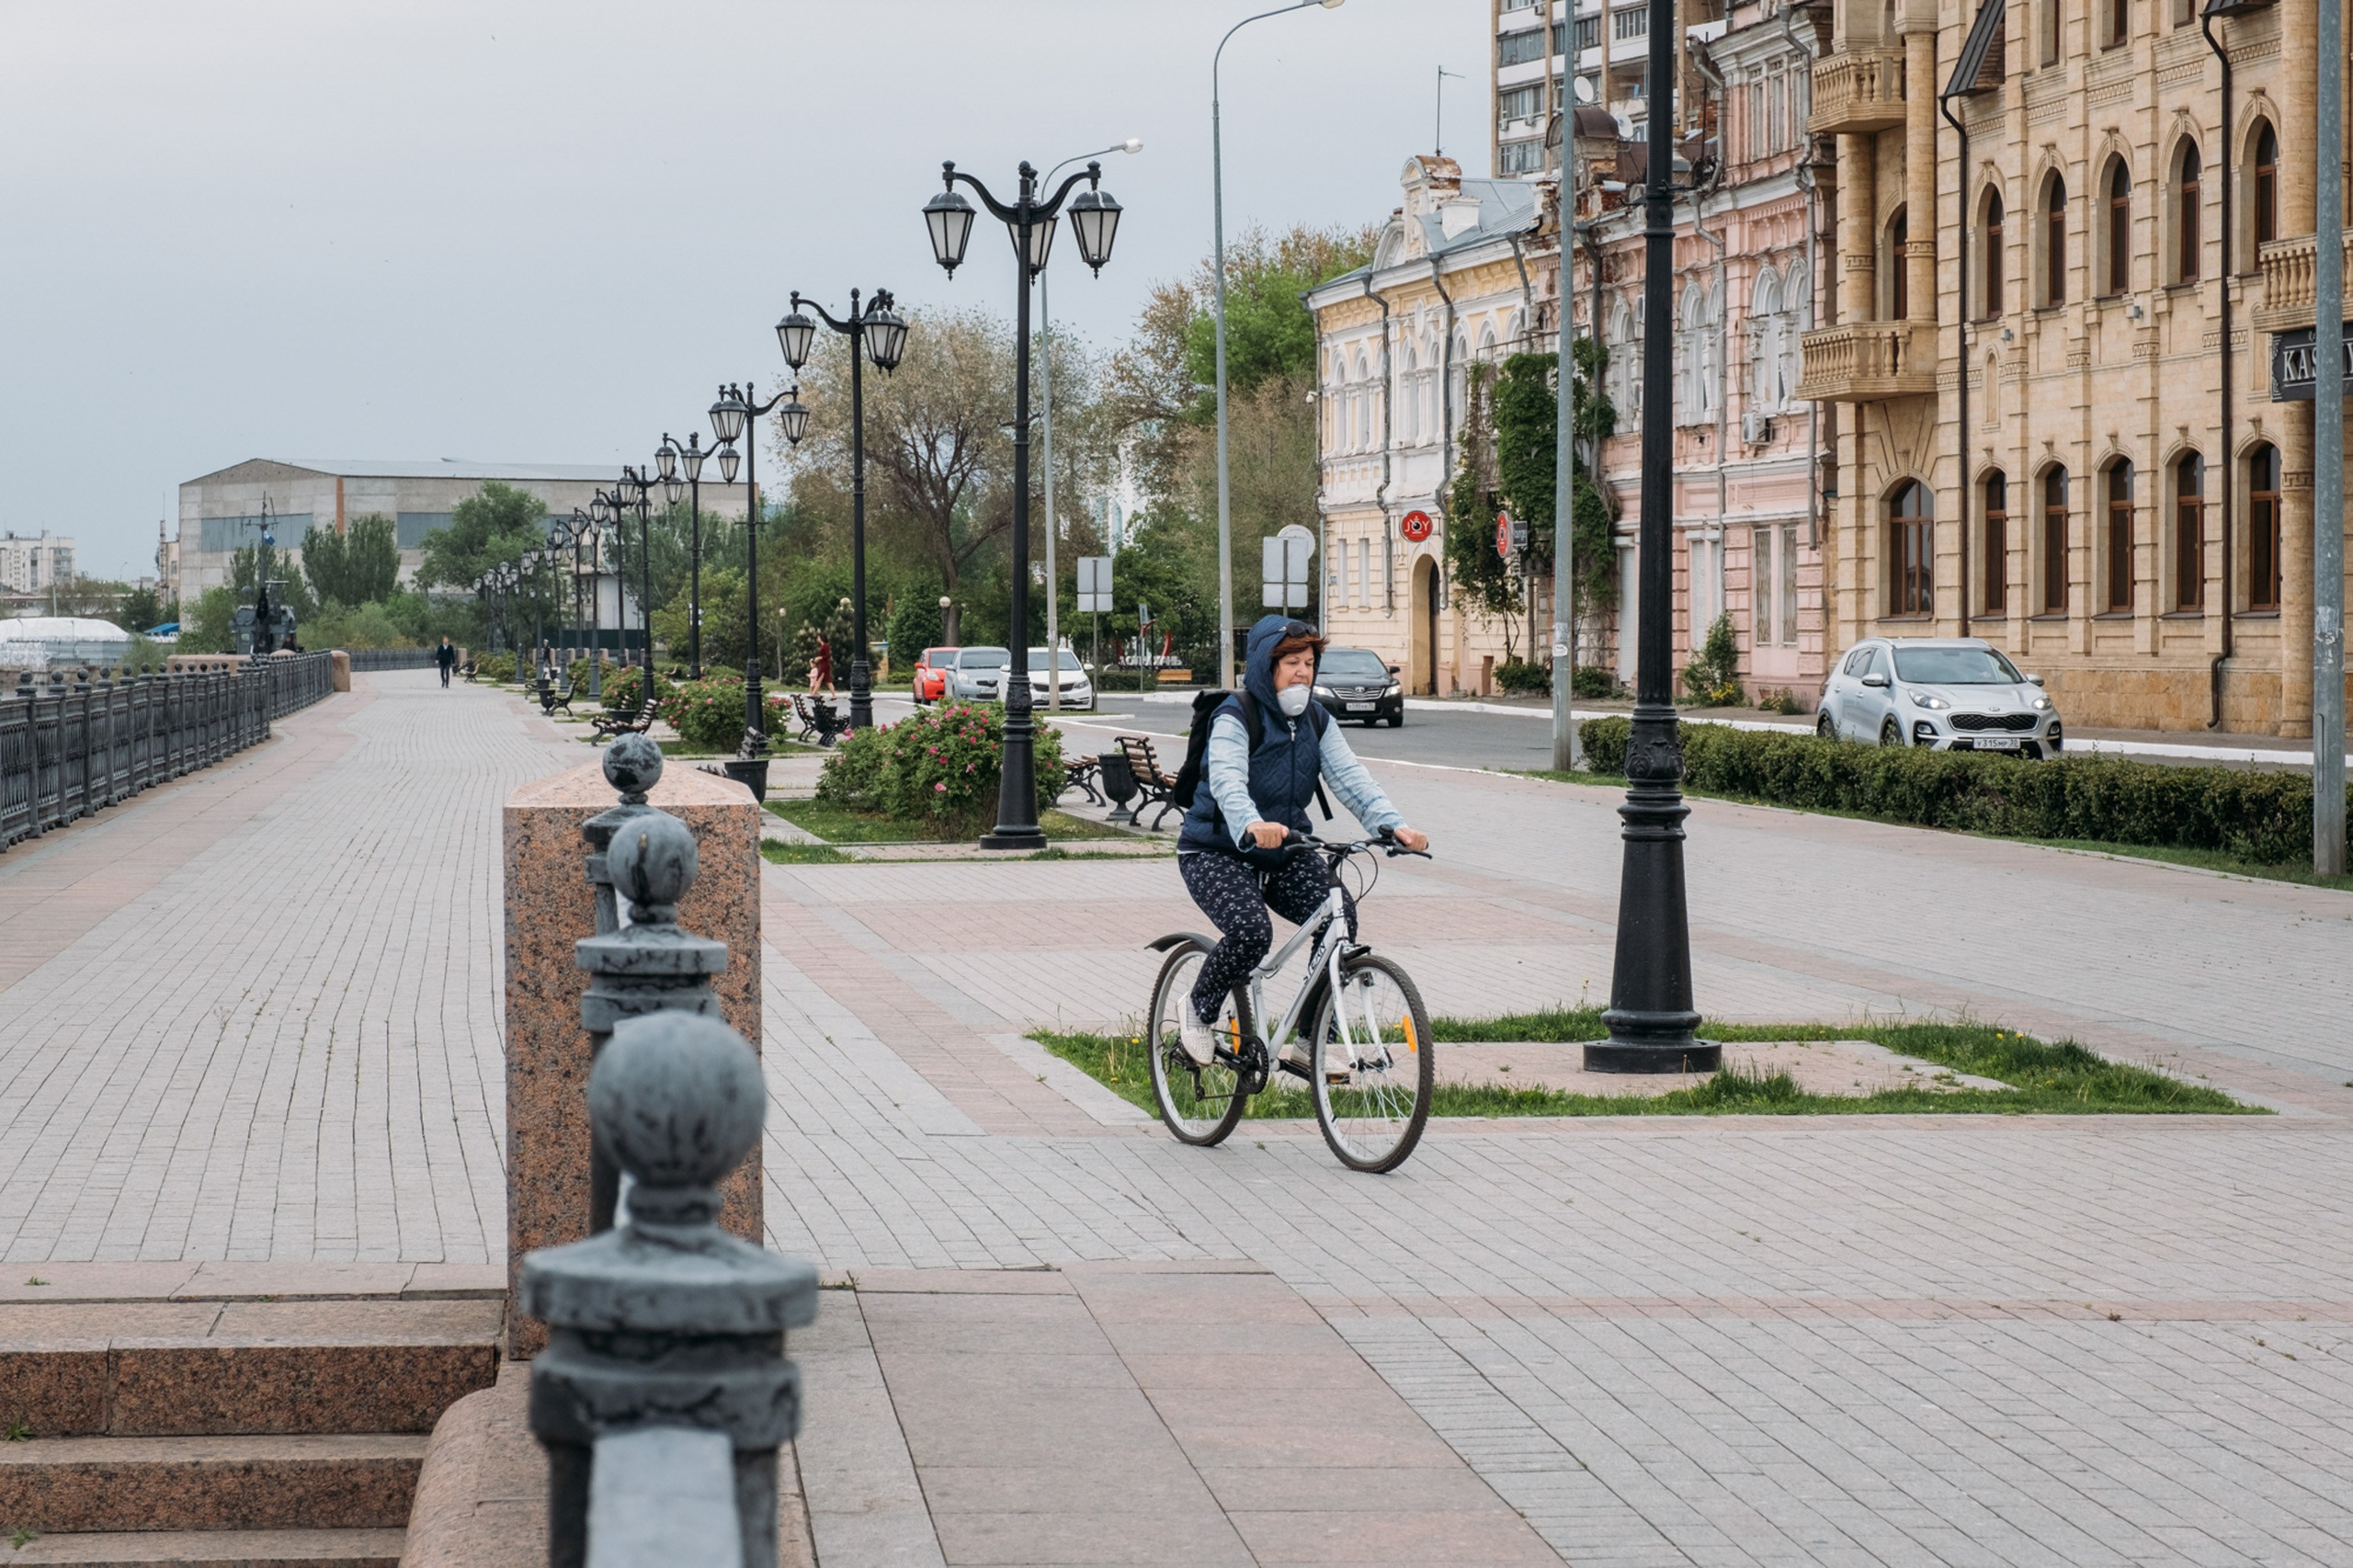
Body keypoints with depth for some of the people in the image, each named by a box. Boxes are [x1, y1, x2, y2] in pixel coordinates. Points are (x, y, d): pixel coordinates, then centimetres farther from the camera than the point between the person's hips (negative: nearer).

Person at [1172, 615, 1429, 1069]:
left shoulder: (1316, 719, 4)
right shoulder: (1235, 717, -17)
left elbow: (1349, 776, -7)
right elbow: (1227, 781, -34)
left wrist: (1393, 825, -25)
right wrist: (1253, 825, -56)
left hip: (1283, 853, 6)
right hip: (1218, 855, -6)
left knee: (1339, 916, -17)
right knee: (1251, 930, -31)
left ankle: (1309, 1043, -6)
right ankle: (1197, 1012, -1)